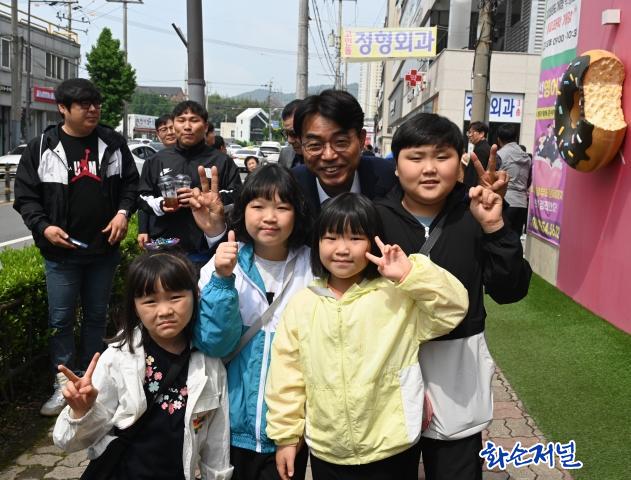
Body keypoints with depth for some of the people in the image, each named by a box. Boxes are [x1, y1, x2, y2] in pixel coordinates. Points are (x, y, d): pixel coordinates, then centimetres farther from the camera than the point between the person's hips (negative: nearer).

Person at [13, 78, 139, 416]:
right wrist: (43, 227, -15)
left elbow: (131, 182, 11)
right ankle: (64, 385, 16)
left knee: (96, 315, 14)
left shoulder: (113, 143, 3)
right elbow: (25, 196, 0)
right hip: (61, 251, -2)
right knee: (61, 320, 4)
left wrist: (123, 212, -6)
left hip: (104, 248, 2)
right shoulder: (41, 148, -3)